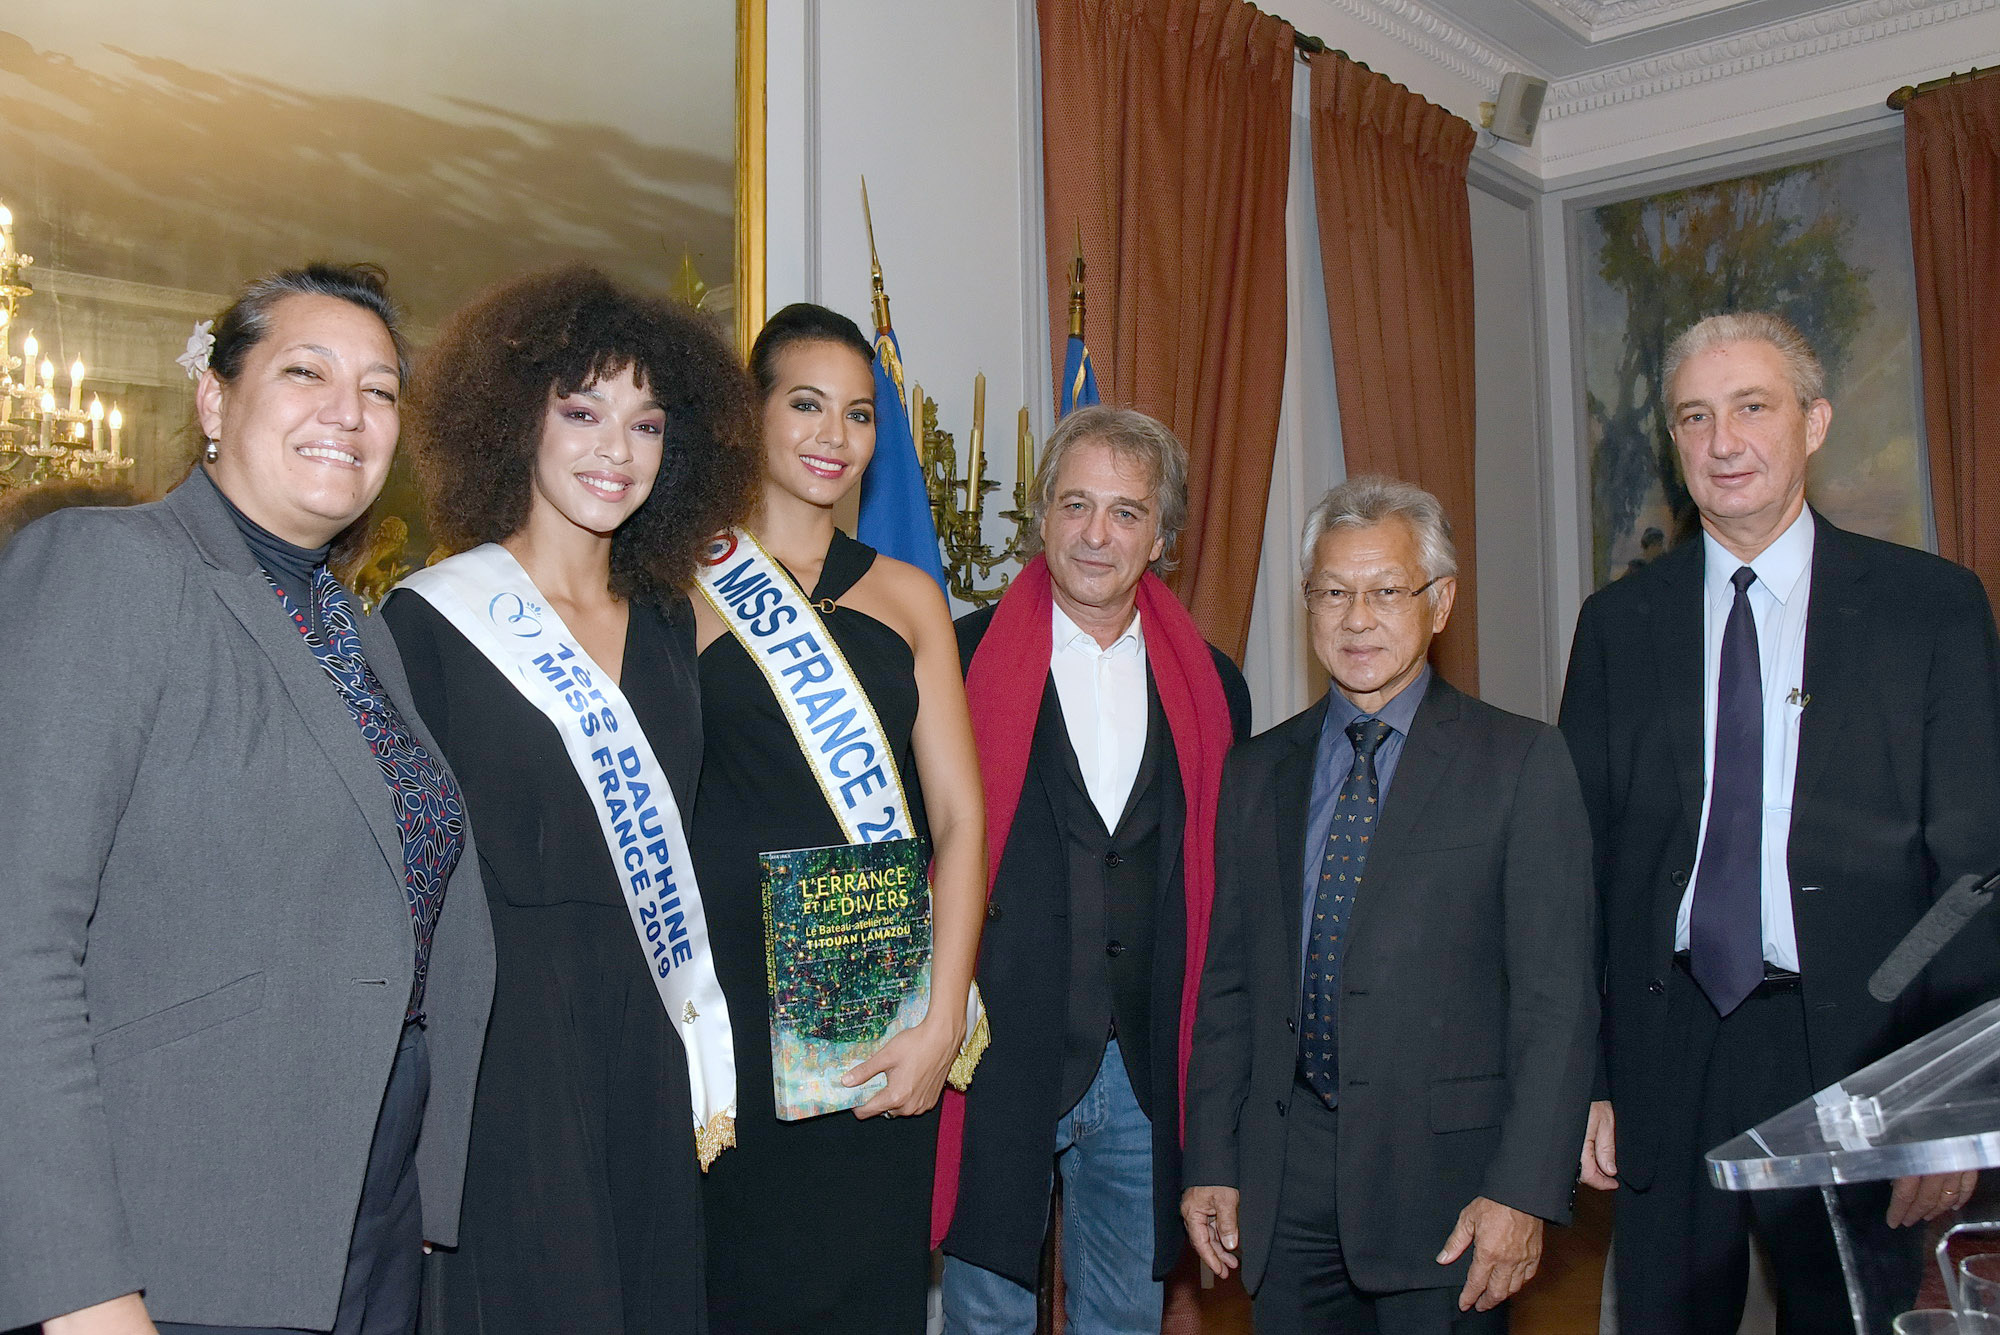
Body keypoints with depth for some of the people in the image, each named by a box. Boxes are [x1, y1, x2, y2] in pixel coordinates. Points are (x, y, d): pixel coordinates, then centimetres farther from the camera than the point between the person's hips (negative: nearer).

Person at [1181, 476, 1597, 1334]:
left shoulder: (1521, 763, -2)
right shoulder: (1256, 774, 9)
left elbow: (1556, 996, -7)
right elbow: (1227, 983, 10)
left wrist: (1524, 1190, -13)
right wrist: (1211, 1163, 6)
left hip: (1444, 1171, -3)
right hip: (1287, 1184, 3)